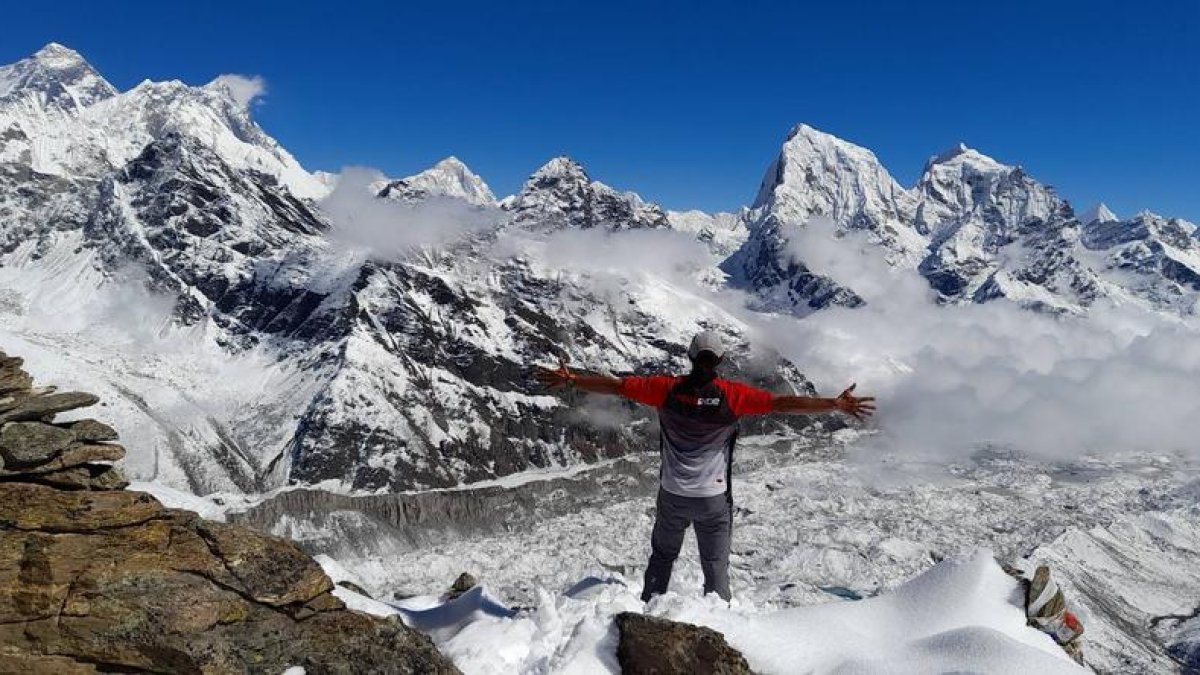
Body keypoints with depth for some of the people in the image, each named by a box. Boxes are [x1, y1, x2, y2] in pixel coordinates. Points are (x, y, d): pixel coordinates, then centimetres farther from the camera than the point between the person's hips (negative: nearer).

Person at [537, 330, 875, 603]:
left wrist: (570, 379, 6)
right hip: (713, 499, -2)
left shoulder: (667, 388, -11)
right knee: (716, 568, 11)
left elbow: (615, 385, -5)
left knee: (662, 557, 24)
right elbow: (782, 403, -17)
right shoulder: (731, 394, -16)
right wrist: (836, 404, -12)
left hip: (672, 496, 2)